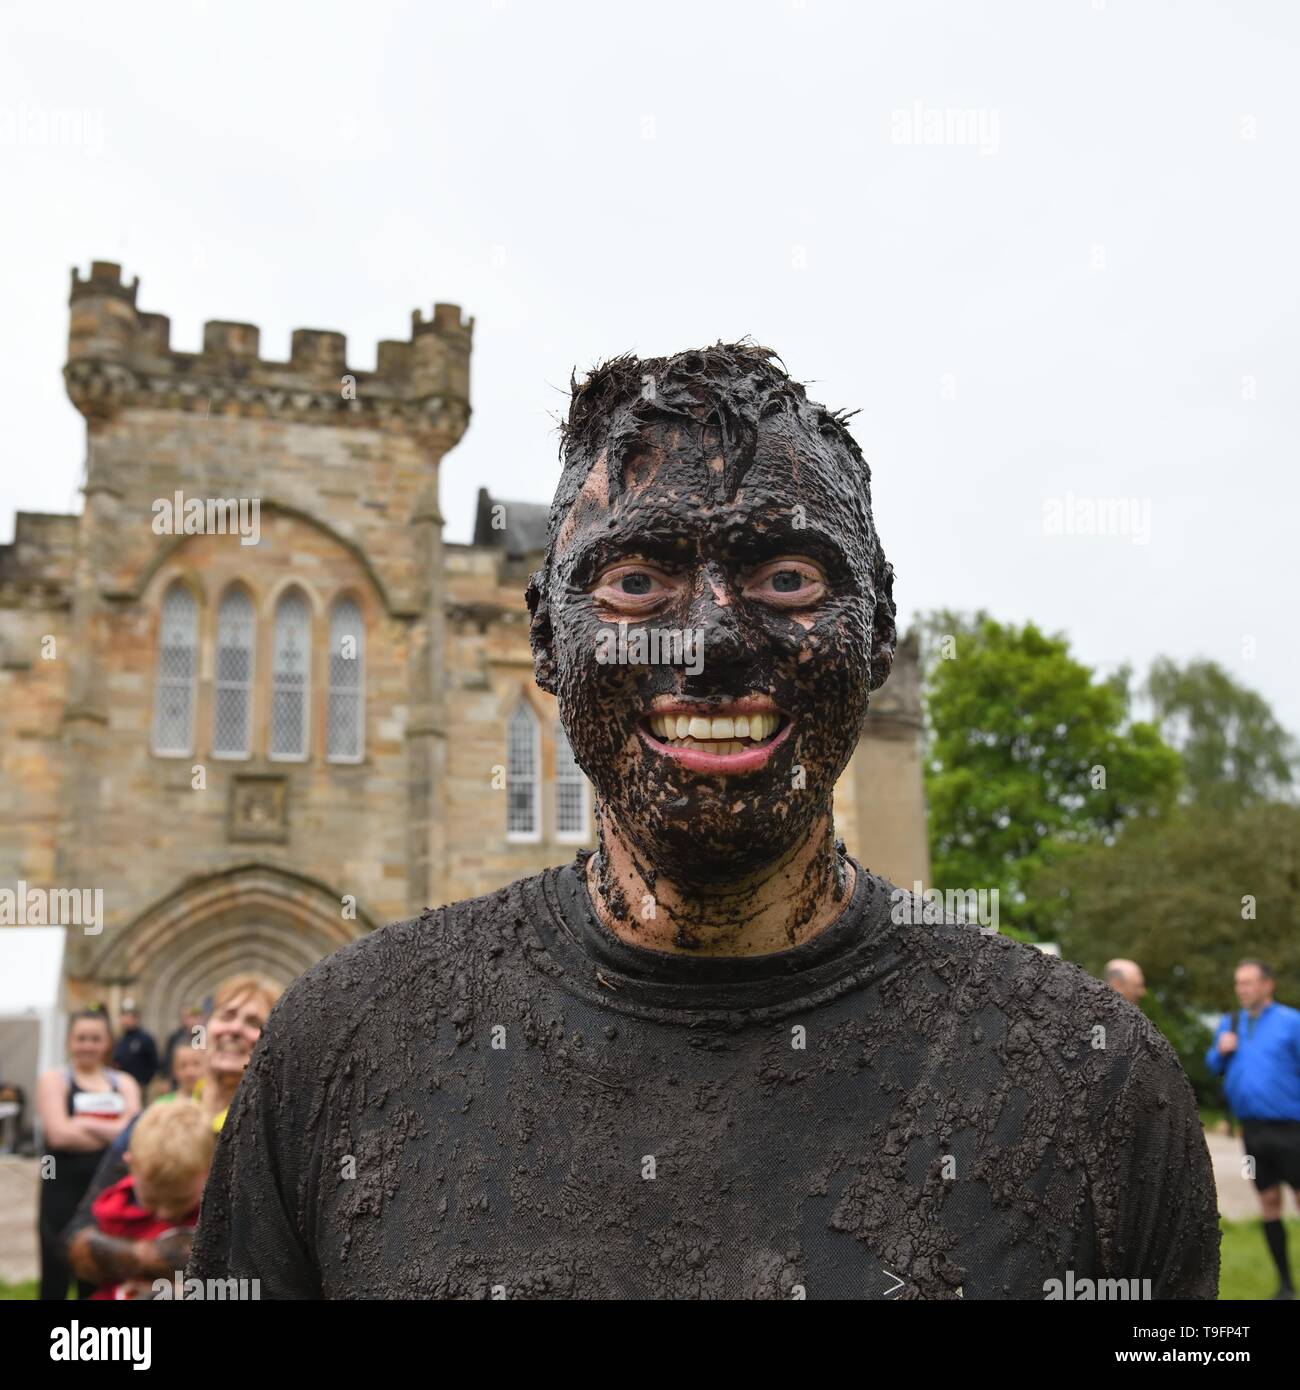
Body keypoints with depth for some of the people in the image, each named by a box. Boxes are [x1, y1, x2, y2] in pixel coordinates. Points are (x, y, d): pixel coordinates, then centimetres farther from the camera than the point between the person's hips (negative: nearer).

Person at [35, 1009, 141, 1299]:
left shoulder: (124, 1083, 9)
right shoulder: (53, 1080, 0)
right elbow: (59, 1134, -14)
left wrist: (83, 1124, -12)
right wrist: (114, 1133, -9)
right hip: (64, 1189, -3)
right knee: (55, 1277, 1)